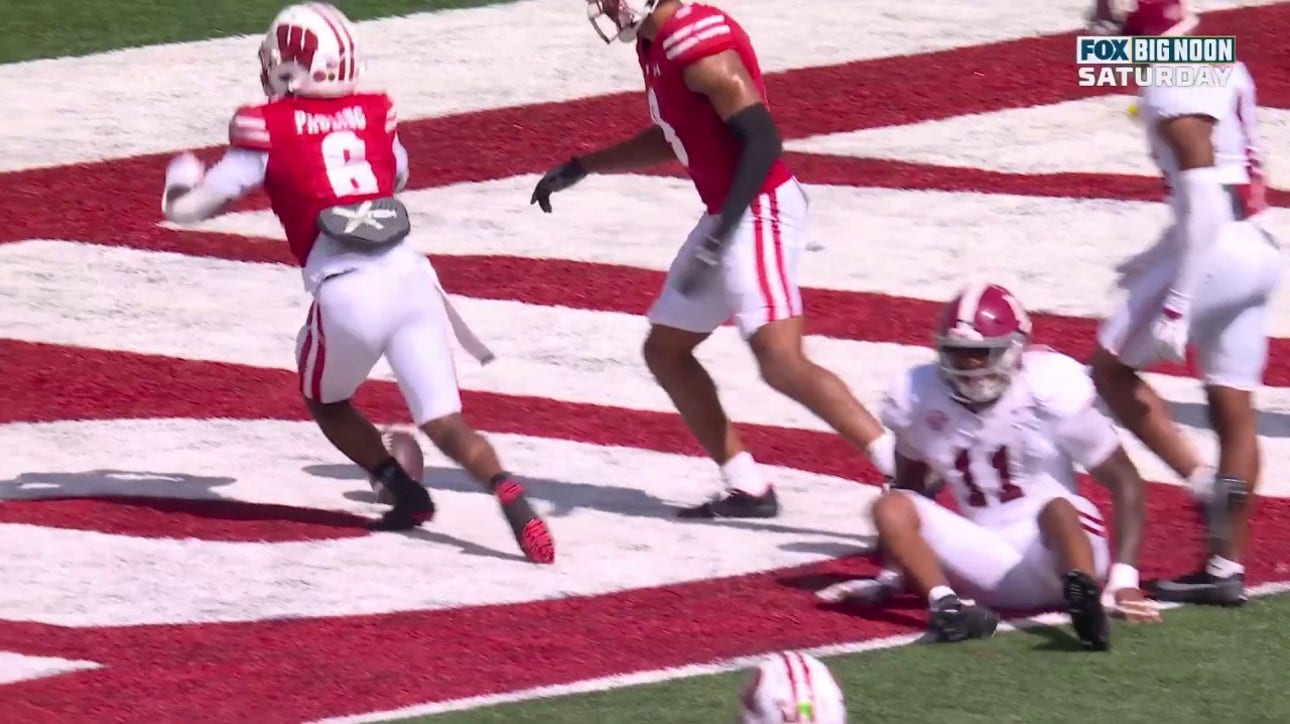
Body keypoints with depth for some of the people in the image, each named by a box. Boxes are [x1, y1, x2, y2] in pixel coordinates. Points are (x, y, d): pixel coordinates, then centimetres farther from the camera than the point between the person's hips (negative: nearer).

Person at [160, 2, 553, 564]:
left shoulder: (268, 127, 4)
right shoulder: (375, 114, 16)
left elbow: (185, 208, 9)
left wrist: (182, 177, 31)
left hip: (347, 294, -3)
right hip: (411, 277, 3)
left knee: (326, 402, 25)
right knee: (445, 423, 2)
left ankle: (405, 490, 9)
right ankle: (508, 492, -24)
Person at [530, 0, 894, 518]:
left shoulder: (700, 47, -20)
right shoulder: (655, 45, 11)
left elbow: (762, 140, -24)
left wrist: (722, 232, -28)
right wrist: (582, 168, 28)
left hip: (759, 212, -11)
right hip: (725, 216, 11)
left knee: (781, 363, -21)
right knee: (665, 351, 16)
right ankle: (747, 488, 18)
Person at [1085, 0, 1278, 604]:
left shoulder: (1175, 96, -16)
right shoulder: (1224, 70, 13)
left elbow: (1203, 205, -21)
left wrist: (1177, 303, -22)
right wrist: (1158, 259, 28)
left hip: (1215, 254, -9)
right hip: (1258, 253, 9)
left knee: (1112, 366, 6)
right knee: (1233, 407, 10)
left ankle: (1204, 484, -7)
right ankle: (1226, 568, 12)